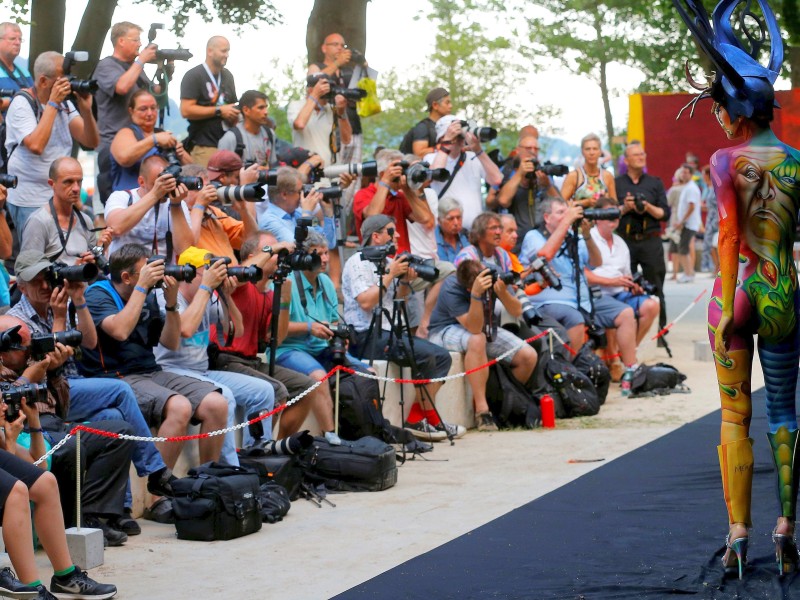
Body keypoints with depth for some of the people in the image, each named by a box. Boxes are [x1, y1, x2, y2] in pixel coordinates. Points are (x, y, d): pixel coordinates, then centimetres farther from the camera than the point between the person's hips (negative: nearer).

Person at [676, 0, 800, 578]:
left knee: (735, 415, 5)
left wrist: (726, 308, -15)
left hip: (737, 292, -2)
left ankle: (739, 536, 1)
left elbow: (730, 234, -15)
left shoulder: (726, 160, -8)